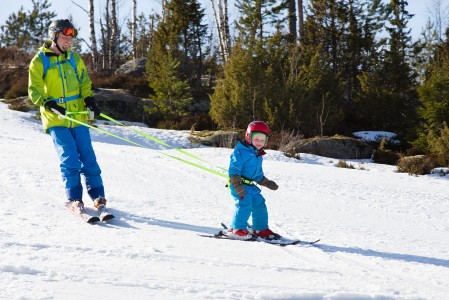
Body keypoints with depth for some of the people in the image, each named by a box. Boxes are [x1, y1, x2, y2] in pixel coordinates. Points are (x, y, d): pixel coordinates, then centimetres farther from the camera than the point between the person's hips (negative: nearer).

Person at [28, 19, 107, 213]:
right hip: (56, 119, -3)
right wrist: (47, 103, -20)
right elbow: (34, 90, -2)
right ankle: (74, 198, -4)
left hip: (78, 117, 3)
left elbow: (84, 83, 17)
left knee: (88, 157, -2)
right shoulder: (40, 61, 0)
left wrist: (89, 99, -3)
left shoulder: (74, 59, 12)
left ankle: (97, 195, 6)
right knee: (69, 158, -12)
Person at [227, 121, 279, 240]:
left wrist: (267, 182, 24)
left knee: (259, 203, 10)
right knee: (245, 203, -23)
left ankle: (261, 229, 24)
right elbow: (234, 170, -21)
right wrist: (238, 186, -29)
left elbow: (258, 174, 28)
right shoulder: (241, 152, -14)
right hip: (238, 184, -9)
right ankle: (237, 229, -17)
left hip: (250, 185, 9)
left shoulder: (258, 155, 16)